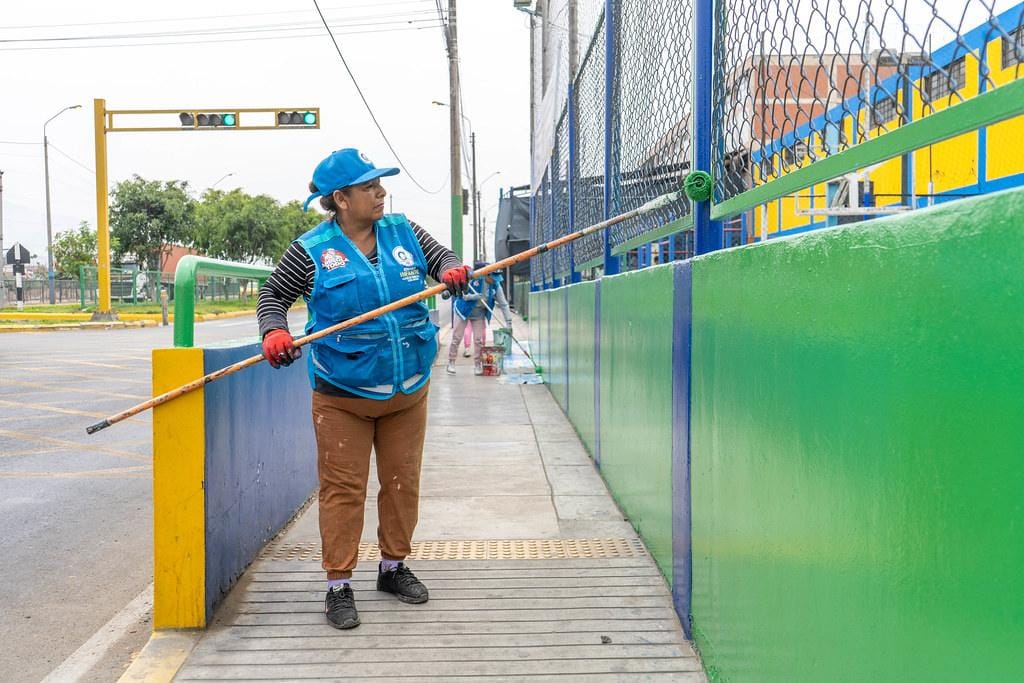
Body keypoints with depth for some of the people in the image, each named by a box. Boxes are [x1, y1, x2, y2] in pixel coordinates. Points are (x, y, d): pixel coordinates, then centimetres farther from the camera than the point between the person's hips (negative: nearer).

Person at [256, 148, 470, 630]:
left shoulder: (403, 231, 2)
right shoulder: (312, 250, -7)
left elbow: (441, 257, 10)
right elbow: (273, 294, 1)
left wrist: (452, 270, -14)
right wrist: (274, 332, -19)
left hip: (407, 390, 4)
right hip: (342, 395, -4)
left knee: (402, 482, 14)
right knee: (343, 488, 0)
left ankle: (393, 567, 31)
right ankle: (338, 585, 11)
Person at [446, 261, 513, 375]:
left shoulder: (496, 286, -12)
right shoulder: (474, 278, -23)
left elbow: (503, 304, -7)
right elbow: (461, 294, -17)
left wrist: (508, 321, -11)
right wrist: (473, 297, -35)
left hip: (479, 314, 3)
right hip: (463, 310, -3)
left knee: (478, 340, 0)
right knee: (456, 338, -1)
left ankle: (477, 365, 13)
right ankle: (451, 363, 10)